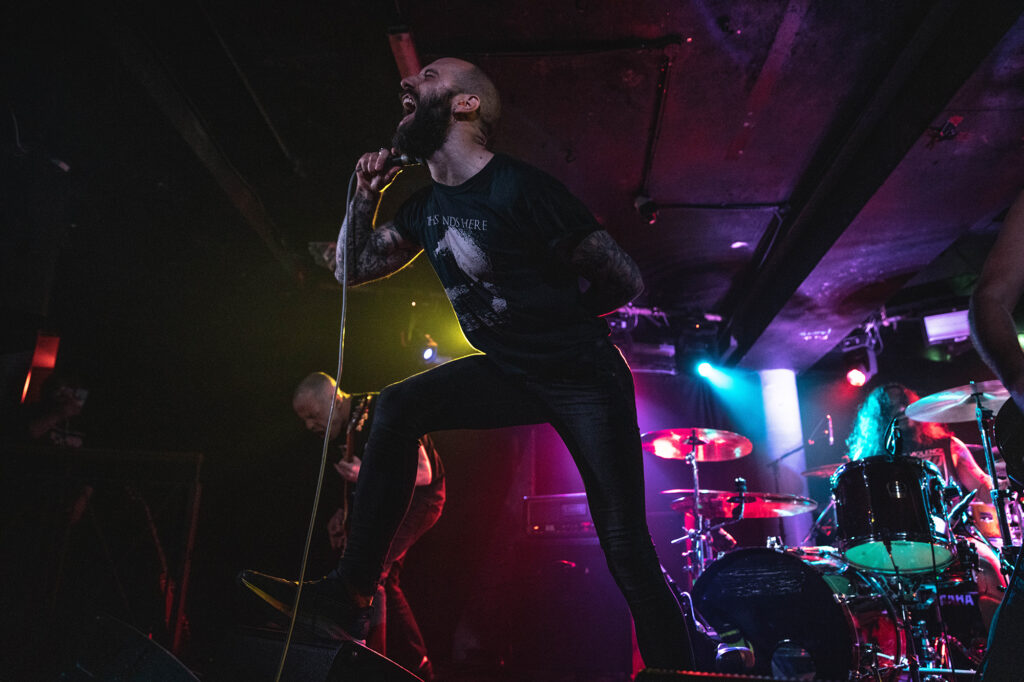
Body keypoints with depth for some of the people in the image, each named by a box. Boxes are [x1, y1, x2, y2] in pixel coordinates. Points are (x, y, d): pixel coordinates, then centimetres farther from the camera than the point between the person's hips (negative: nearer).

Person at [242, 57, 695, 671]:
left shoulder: (519, 188, -19)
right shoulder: (427, 206, 6)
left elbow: (627, 282, -13)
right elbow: (352, 268, 14)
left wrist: (552, 314, 1)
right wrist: (365, 193, 0)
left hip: (586, 381, -6)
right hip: (512, 375, 7)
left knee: (626, 548, -7)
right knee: (399, 405, -10)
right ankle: (350, 591, -5)